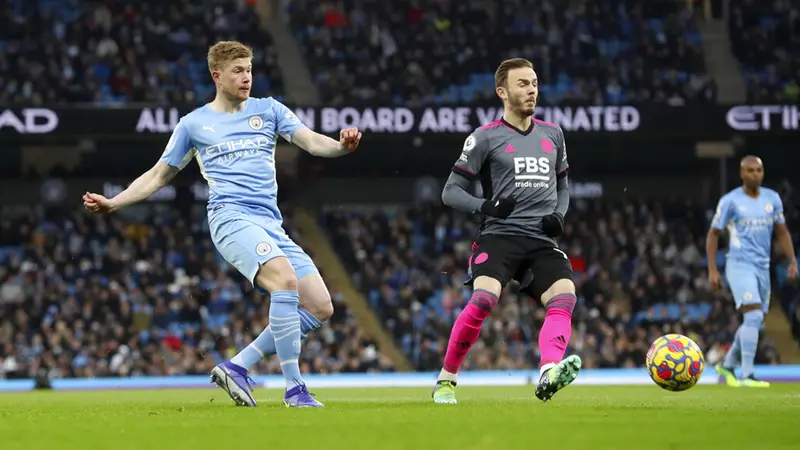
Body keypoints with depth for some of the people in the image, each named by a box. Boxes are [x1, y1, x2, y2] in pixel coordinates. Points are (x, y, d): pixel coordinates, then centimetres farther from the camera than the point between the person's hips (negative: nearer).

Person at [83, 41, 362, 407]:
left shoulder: (268, 110, 16)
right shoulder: (193, 123, 12)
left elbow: (312, 142, 4)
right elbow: (158, 175, 19)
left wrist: (342, 145, -19)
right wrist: (112, 203, 8)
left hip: (272, 225, 5)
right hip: (231, 217, -5)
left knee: (320, 307, -7)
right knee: (286, 279, -31)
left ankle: (237, 367, 2)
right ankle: (294, 388, -29)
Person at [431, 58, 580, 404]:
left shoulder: (552, 134, 18)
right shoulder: (485, 138, 3)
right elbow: (451, 191, 3)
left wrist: (559, 214, 7)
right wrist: (484, 206, -17)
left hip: (542, 241, 4)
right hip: (500, 236, -4)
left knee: (564, 296, -24)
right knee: (483, 299, -27)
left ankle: (549, 374, -44)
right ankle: (446, 381, -10)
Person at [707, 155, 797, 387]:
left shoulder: (772, 198, 8)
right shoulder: (730, 201, -5)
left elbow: (782, 232, 15)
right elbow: (713, 234, 1)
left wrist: (792, 261, 3)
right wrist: (712, 270, -5)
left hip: (763, 267, 6)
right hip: (740, 265, -6)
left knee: (754, 322, 11)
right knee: (754, 316, -20)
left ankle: (727, 365, 32)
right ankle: (747, 376, -20)